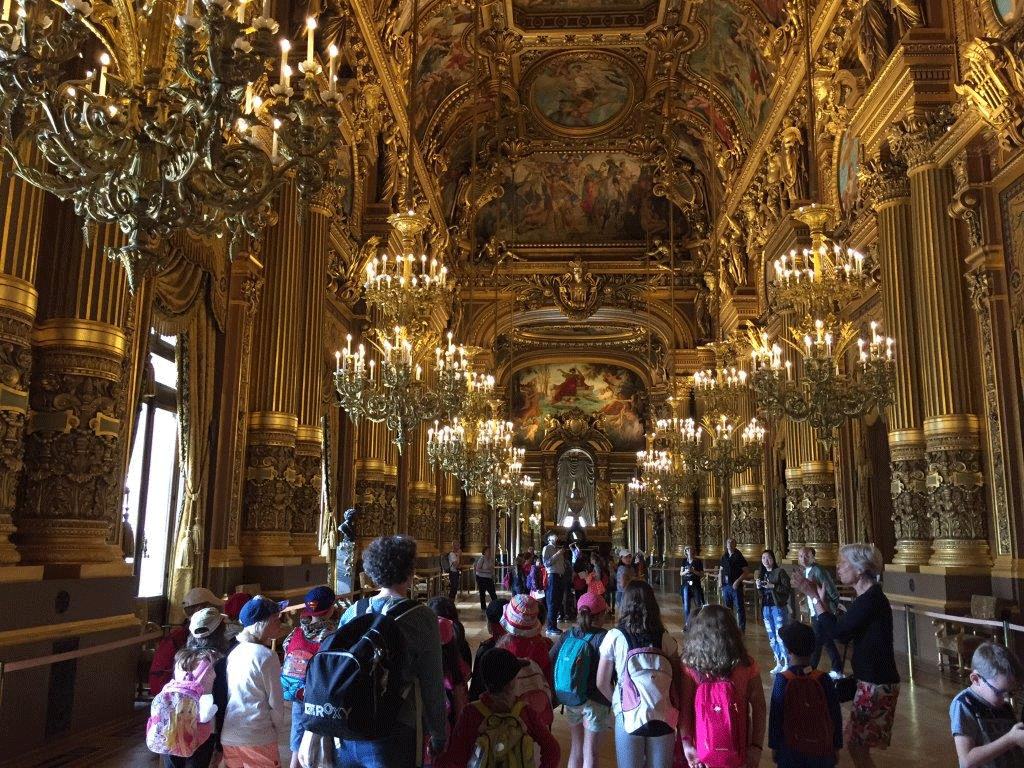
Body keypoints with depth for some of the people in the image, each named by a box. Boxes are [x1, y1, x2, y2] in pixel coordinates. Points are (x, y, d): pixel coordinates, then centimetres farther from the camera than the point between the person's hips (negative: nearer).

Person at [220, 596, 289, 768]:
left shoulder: (234, 652, 6)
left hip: (228, 737, 7)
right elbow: (275, 702, -9)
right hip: (257, 739, -7)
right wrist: (280, 732, 5)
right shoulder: (266, 656, -14)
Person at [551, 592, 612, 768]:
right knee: (590, 753, 7)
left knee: (576, 748, 20)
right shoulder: (602, 638, -16)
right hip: (594, 701, -4)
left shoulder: (566, 637, -2)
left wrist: (556, 695, 9)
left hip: (571, 700, 4)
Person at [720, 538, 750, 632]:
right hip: (726, 586, 5)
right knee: (726, 608, 10)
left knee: (739, 608, -4)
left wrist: (738, 581, -16)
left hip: (736, 586, -5)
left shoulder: (739, 557, -2)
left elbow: (745, 572, -4)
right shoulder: (724, 557, 12)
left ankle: (741, 628, 3)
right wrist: (721, 583, 9)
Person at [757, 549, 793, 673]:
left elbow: (787, 589, -13)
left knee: (780, 636, -9)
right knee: (772, 637, 10)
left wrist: (773, 586, -21)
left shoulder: (780, 572, -6)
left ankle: (787, 663, 0)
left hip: (778, 607, -6)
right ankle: (779, 663, 19)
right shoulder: (761, 574, 13)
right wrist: (758, 587, -2)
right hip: (766, 608, 7)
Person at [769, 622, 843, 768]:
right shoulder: (824, 680, -11)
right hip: (821, 750, 1)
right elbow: (835, 715, -2)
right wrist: (836, 745, 12)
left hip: (790, 750, -1)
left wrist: (774, 746, 5)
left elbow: (775, 716, -7)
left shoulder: (782, 680, -14)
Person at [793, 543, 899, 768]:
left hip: (877, 684, -9)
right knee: (855, 742, 18)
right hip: (870, 680, 9)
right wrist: (821, 599, 8)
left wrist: (814, 597, -14)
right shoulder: (868, 597, 10)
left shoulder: (872, 599, -21)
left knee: (856, 744, 1)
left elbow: (836, 631, -20)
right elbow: (843, 635, 10)